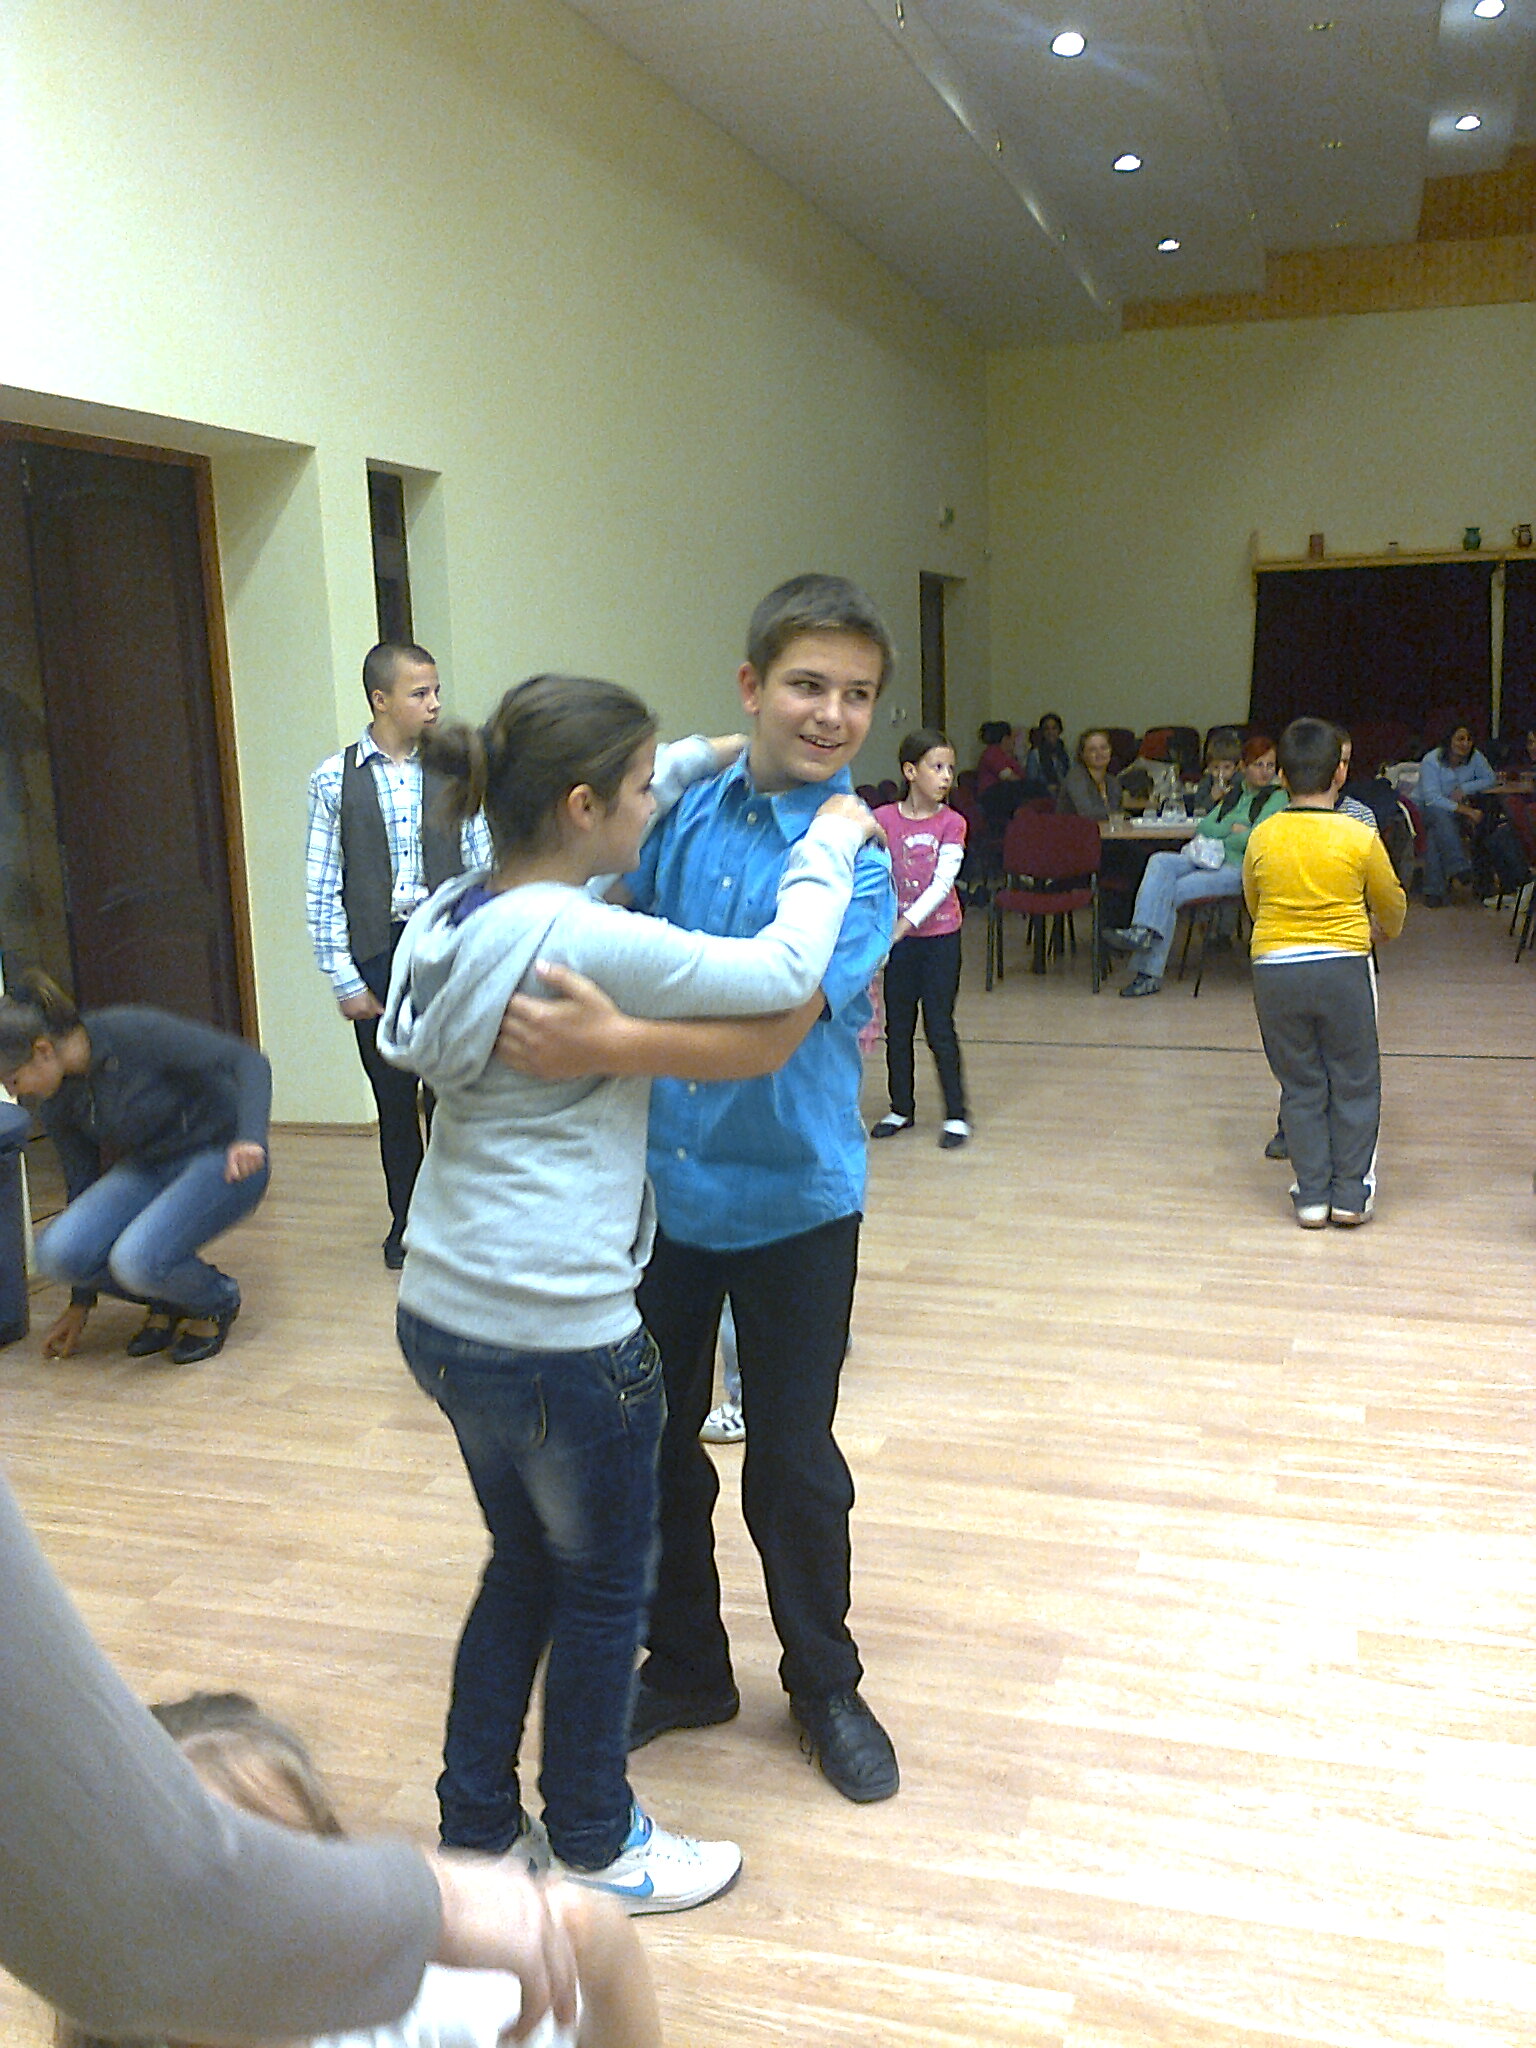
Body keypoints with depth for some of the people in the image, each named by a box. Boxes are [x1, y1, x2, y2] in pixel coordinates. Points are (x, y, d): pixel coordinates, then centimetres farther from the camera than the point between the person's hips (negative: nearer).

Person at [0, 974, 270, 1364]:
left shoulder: (134, 1032, -24)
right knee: (57, 1253, -20)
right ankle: (165, 1302, 7)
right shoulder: (54, 1101, -4)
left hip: (222, 1160, -6)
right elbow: (81, 1181, 7)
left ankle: (217, 1302, 2)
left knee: (136, 1259, -32)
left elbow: (248, 1060, -22)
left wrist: (250, 1139, -39)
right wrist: (80, 1303, 12)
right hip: (147, 1169, 7)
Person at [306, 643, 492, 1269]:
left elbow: (481, 872, 1)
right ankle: (405, 1221, 30)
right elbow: (321, 890, -1)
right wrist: (345, 981, -5)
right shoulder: (335, 779, -1)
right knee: (394, 1100, 12)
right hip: (377, 959, 0)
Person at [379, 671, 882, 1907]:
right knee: (603, 1591, 14)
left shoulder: (457, 913, 3)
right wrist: (831, 844, -4)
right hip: (559, 1333, -9)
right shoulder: (583, 944, -23)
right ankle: (597, 1850, 34)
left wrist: (714, 757, 19)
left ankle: (475, 1830, 37)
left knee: (525, 1568, 24)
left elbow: (579, 827, 22)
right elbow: (785, 973, -20)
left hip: (446, 1315, 9)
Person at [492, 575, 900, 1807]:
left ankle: (825, 1684, 35)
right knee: (651, 1443, 16)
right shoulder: (686, 817, -1)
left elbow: (771, 1033, -29)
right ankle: (686, 1668, 39)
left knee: (793, 1462, 10)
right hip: (660, 1185, 4)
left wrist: (614, 1047, -42)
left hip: (791, 1200, -4)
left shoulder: (853, 861, -15)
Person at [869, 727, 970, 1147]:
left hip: (940, 935, -2)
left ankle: (956, 1115, 10)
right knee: (898, 1027, 11)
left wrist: (904, 923, -24)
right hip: (897, 937, 2)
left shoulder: (951, 824, -6)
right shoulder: (883, 820, -2)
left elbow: (942, 884, -15)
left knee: (939, 1029, -1)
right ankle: (901, 1108, 26)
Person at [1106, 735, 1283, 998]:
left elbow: (1254, 839, -10)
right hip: (1209, 862, 6)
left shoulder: (1277, 798, 3)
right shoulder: (1234, 793, 24)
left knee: (1171, 892, -25)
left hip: (1239, 870, -6)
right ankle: (1144, 930, -37)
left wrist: (1217, 838, 2)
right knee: (1161, 862, -24)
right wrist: (1232, 829, -3)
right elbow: (1203, 827, 14)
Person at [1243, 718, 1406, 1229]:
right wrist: (1388, 930, 34)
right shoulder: (1360, 837, -5)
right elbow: (1390, 903, 11)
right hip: (1343, 966, -2)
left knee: (1300, 1086, 12)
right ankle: (1350, 1194, 16)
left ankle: (1312, 1196, 14)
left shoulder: (1261, 837, -1)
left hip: (1275, 971, 2)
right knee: (1353, 1084, 12)